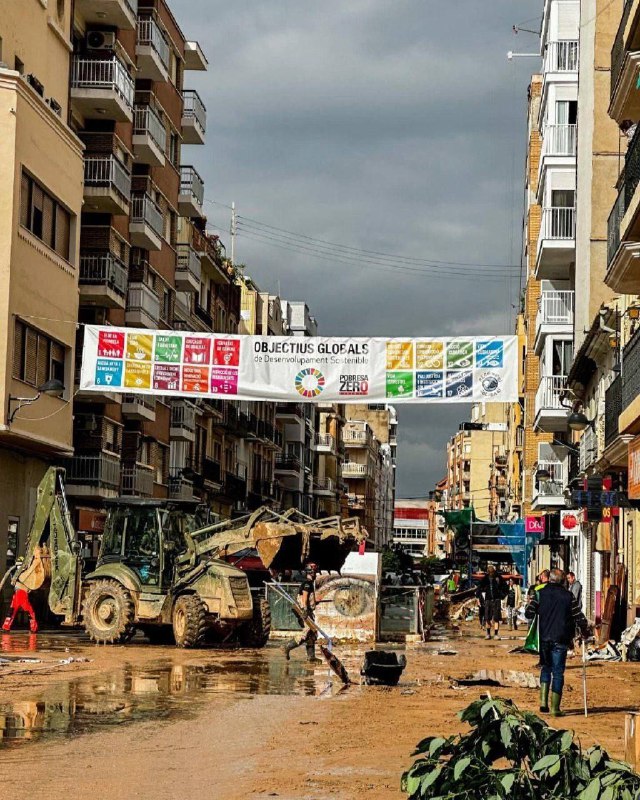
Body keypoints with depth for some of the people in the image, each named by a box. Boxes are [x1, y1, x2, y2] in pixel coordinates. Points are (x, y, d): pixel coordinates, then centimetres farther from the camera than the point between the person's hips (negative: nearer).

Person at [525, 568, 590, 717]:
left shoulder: (540, 594, -1)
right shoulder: (568, 596, -3)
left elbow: (529, 614, -7)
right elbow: (579, 617, -4)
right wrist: (585, 632, 12)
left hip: (544, 638, 2)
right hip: (560, 640, -1)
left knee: (546, 668, 19)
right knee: (558, 672, 5)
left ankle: (543, 701, 4)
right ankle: (555, 708, 4)